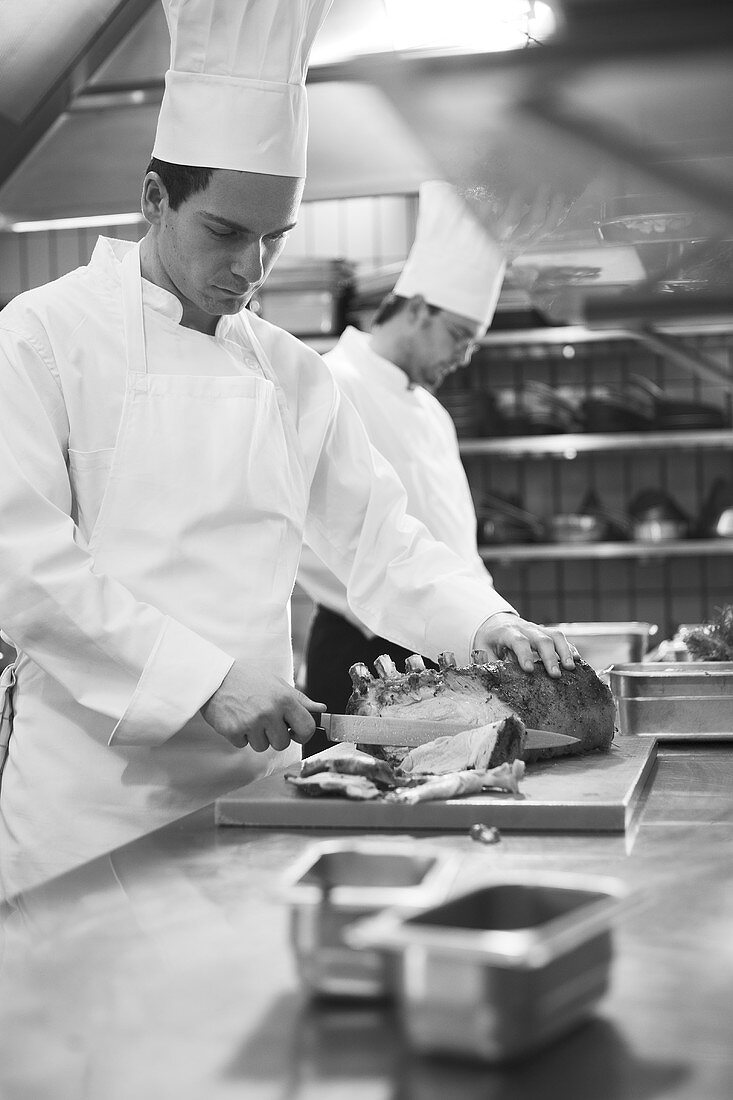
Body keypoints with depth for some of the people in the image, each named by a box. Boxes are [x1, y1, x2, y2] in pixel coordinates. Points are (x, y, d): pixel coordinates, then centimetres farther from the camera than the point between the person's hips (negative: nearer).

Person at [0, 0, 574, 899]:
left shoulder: (290, 370, 11)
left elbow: (376, 536, 14)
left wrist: (486, 623, -4)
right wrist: (207, 679, -20)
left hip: (255, 775, 5)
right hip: (98, 787, -5)